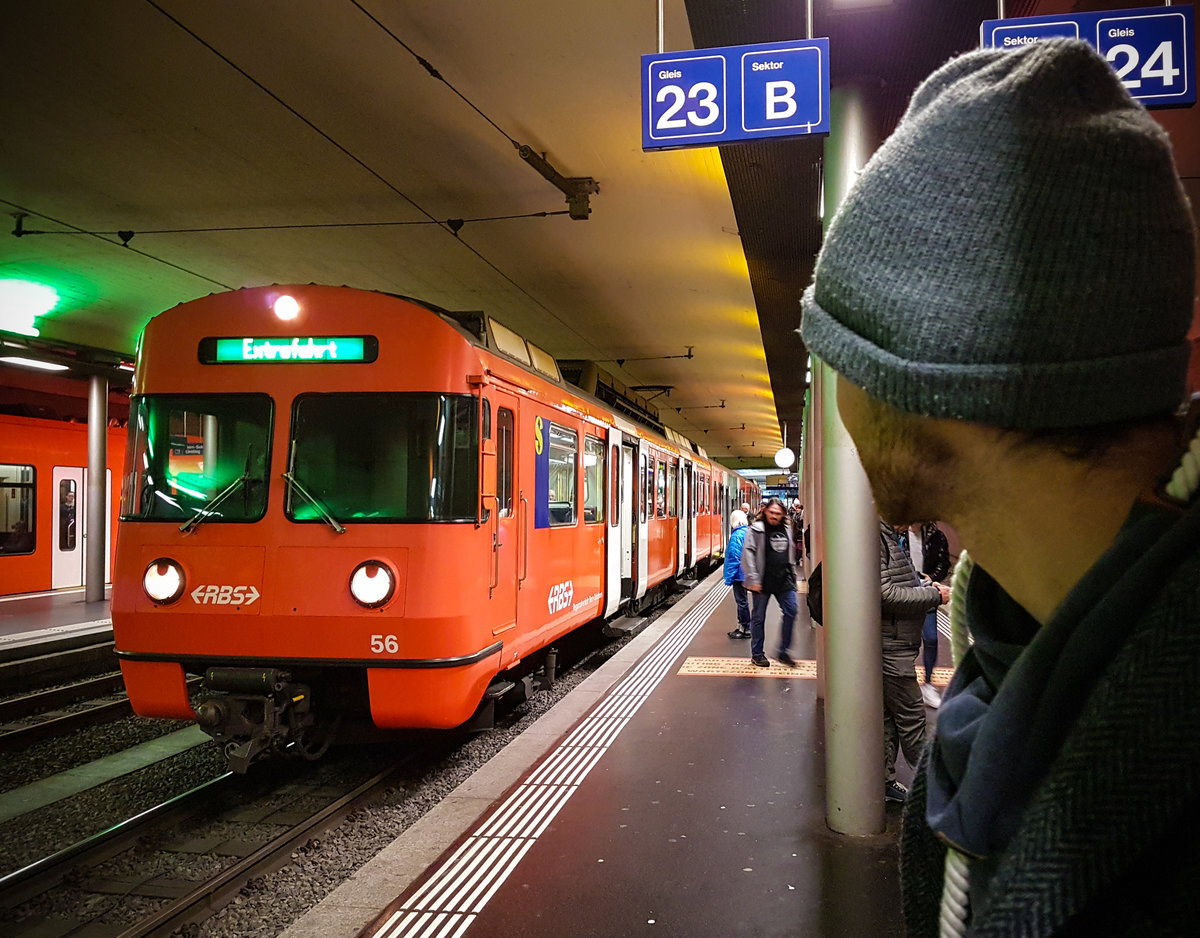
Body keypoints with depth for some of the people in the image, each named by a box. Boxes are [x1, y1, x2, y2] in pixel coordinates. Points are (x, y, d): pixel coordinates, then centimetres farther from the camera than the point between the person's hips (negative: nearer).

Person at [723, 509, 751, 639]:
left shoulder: (736, 536, -19)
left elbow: (734, 558, -21)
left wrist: (729, 578, -16)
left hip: (739, 573, -9)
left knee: (742, 601, -1)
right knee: (742, 600, 17)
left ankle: (746, 630, 5)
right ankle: (741, 627, 24)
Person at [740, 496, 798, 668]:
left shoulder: (786, 528, 10)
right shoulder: (756, 529, -7)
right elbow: (748, 553, -11)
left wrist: (792, 574, 15)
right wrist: (753, 579, -16)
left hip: (784, 580, 5)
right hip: (763, 581, -5)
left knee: (791, 612, 0)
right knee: (758, 617, 5)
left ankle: (783, 652, 14)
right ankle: (757, 654, 17)